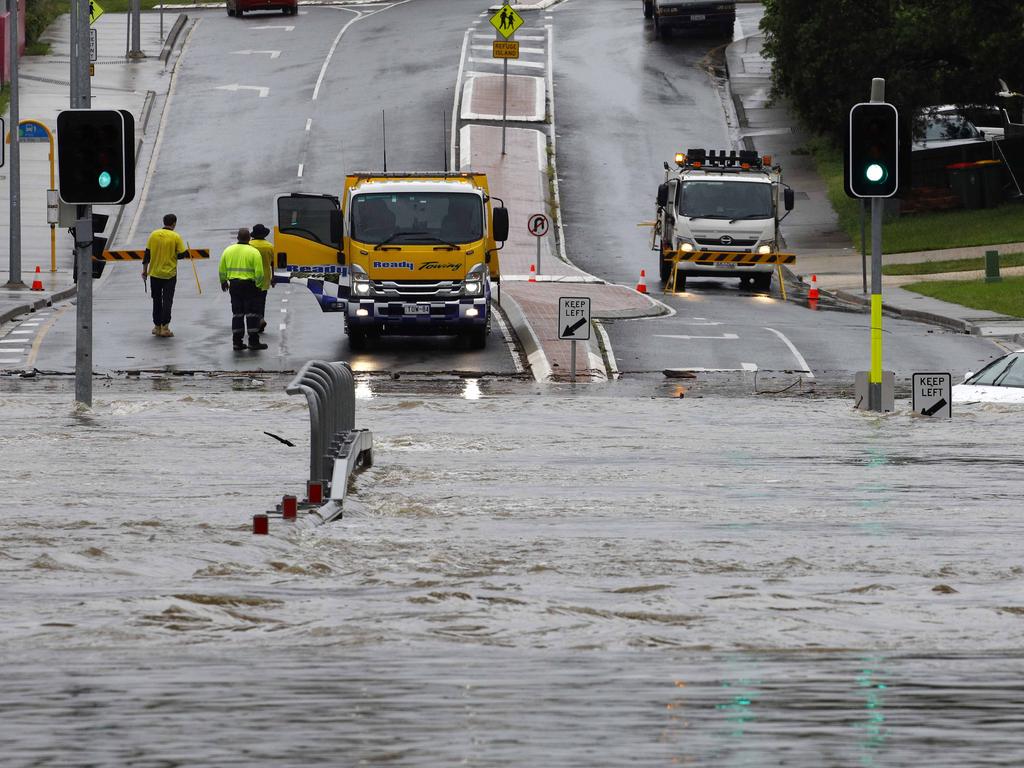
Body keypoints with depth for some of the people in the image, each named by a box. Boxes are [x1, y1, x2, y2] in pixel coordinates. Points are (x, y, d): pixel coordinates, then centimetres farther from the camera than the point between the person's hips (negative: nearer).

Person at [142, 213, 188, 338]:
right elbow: (182, 255, -10)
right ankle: (165, 327, -6)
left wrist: (145, 270, 10)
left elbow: (147, 254, 2)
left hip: (155, 273, 3)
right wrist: (186, 253, 14)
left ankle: (157, 327, 18)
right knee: (167, 301, 1)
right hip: (170, 274, -3)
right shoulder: (176, 237, -9)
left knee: (157, 301, 13)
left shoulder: (154, 235, 0)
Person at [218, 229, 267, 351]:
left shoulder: (228, 250, 3)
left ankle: (237, 341, 11)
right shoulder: (254, 252, -10)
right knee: (252, 313, 2)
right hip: (249, 285, -4)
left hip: (234, 285, 4)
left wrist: (223, 282, 25)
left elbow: (222, 270, 9)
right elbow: (259, 273, -14)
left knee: (237, 313, 11)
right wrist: (258, 284, 1)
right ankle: (253, 341, 1)